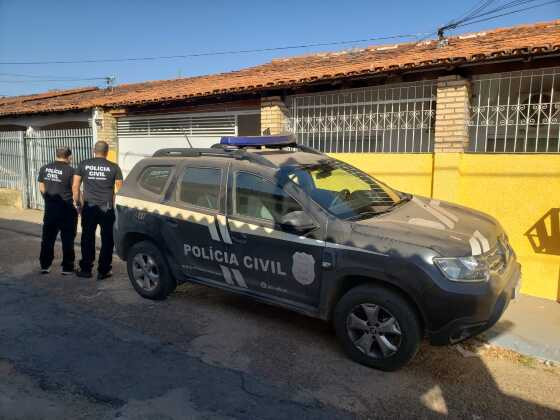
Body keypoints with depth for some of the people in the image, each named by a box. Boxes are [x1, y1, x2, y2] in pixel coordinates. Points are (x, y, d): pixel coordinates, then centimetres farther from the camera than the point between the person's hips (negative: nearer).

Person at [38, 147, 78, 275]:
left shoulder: (44, 168, 5)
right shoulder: (70, 170, -12)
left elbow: (41, 188, 10)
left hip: (49, 208, 5)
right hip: (66, 208, -5)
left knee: (48, 237, 14)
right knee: (67, 239, 4)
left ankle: (44, 266, 21)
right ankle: (67, 267, 9)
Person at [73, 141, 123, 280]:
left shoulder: (84, 164, 3)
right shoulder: (113, 167, -1)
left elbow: (75, 186, 4)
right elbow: (120, 189, 1)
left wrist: (78, 203, 14)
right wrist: (116, 205, 12)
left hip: (89, 207, 2)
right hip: (107, 208, -1)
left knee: (87, 238, 11)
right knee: (107, 239, 7)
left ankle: (85, 269, 19)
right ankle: (103, 271, 10)